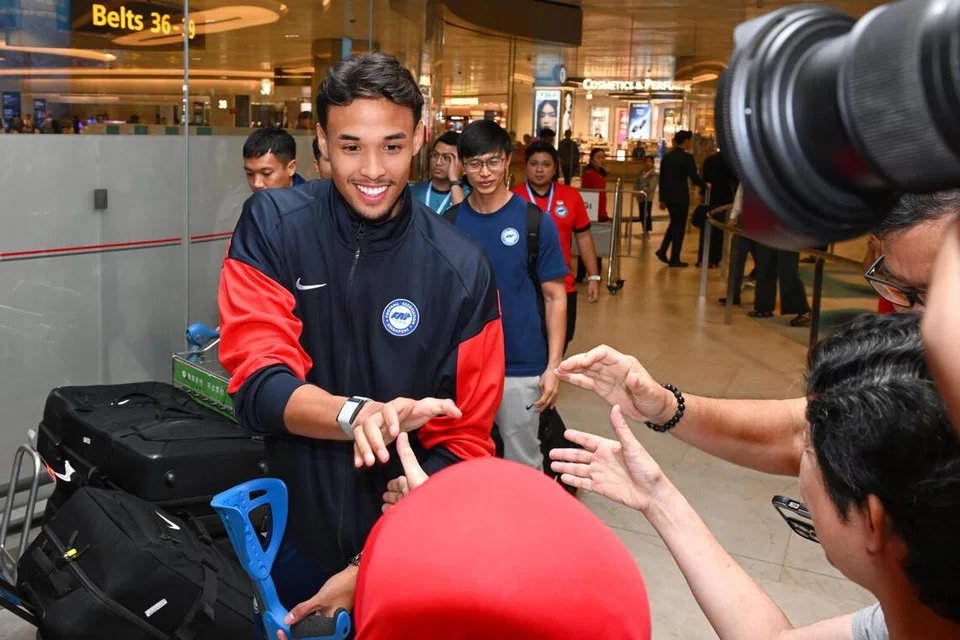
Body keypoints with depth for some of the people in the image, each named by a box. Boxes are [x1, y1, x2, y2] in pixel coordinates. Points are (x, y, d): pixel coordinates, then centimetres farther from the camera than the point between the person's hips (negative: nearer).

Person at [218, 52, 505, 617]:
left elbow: (464, 443, -10)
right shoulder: (272, 226, -10)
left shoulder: (462, 270, -12)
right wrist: (357, 415, -36)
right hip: (292, 535, 1)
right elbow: (257, 386, -17)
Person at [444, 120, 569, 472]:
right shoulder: (449, 223, -1)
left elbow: (555, 297, -4)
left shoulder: (536, 222, -8)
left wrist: (554, 365, -10)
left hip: (522, 367, -2)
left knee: (523, 461, 13)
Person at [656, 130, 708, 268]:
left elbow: (662, 178, 11)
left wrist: (662, 198, 16)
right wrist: (705, 185, 8)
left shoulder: (666, 156, 9)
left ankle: (663, 250, 10)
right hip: (681, 196, -6)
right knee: (679, 225, 3)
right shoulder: (687, 157, -11)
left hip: (668, 196, 6)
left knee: (674, 222, 21)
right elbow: (694, 178, -12)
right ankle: (674, 259, 6)